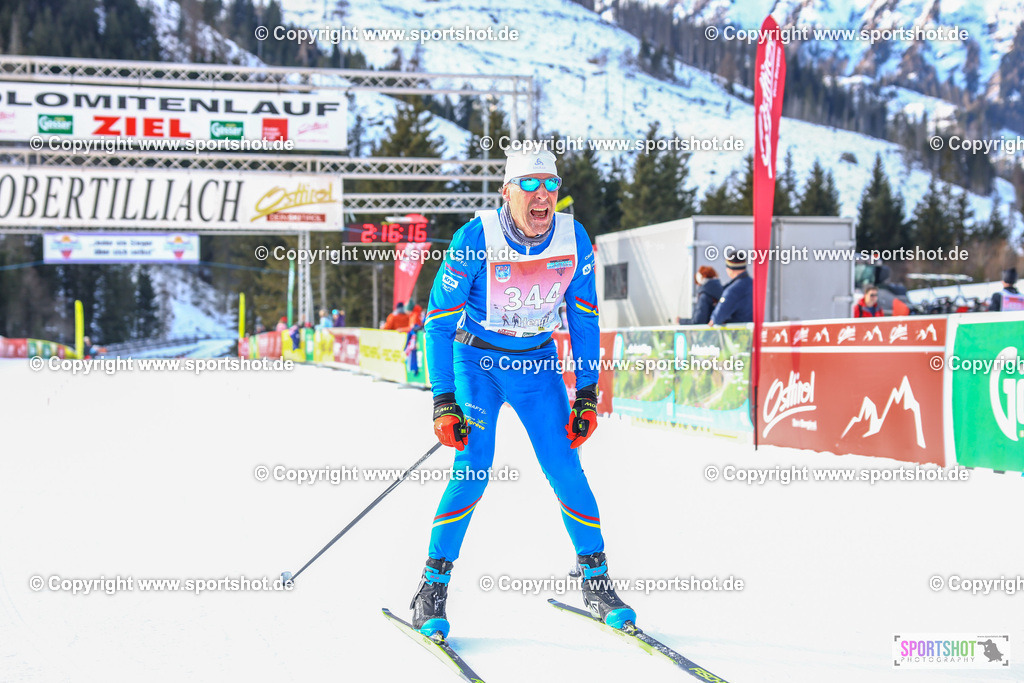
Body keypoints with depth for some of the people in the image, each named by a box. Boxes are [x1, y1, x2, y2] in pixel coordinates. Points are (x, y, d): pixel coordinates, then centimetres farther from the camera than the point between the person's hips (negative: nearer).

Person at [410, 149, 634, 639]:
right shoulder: (475, 239, -21)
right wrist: (443, 401, -19)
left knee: (566, 469, -7)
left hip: (538, 364, 3)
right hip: (477, 361, -2)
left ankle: (596, 583, 9)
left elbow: (584, 320, 1)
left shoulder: (574, 240, -12)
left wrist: (587, 396, -2)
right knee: (472, 469, -16)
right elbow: (438, 320, -15)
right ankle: (432, 587, -2)